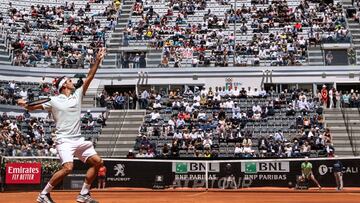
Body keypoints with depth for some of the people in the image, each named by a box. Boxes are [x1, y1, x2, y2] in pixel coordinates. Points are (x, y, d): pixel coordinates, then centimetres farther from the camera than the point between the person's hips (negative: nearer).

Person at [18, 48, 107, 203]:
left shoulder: (77, 95, 12)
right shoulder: (54, 100, 0)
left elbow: (89, 77, 8)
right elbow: (33, 108, 4)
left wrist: (97, 61, 1)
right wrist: (25, 105, -18)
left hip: (79, 139, 7)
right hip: (64, 140, -6)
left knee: (97, 162, 3)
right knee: (67, 168, -25)